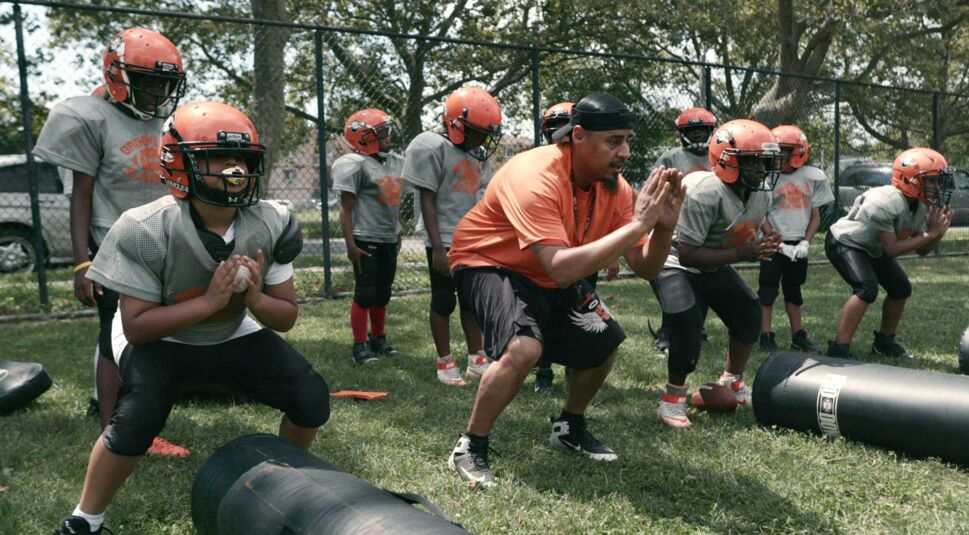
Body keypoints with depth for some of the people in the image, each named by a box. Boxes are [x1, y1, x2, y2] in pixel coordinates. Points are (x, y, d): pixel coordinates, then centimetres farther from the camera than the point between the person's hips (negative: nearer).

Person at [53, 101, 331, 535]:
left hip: (235, 337, 4)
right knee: (135, 422, -27)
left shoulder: (270, 225, -18)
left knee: (311, 399, -9)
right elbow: (136, 327, -24)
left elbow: (287, 317, -10)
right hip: (163, 341, -3)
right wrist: (208, 300, -36)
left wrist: (254, 298, -32)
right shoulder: (146, 231, -28)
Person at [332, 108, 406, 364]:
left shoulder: (396, 162, 11)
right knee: (365, 293, -2)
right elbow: (346, 209, -12)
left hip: (389, 240, 7)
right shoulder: (357, 165, -12)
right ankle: (360, 346, 8)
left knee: (383, 294, 15)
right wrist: (351, 244, -17)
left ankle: (378, 339, 29)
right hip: (366, 240, -7)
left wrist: (398, 234, 21)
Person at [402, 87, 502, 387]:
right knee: (444, 301, 3)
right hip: (445, 241, -7)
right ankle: (445, 363, 16)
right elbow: (427, 201, -14)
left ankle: (476, 360, 22)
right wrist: (438, 247, -18)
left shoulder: (478, 155, 10)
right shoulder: (434, 148, -12)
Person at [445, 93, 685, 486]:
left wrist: (664, 225, -31)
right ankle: (470, 449, -9)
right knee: (525, 348, -30)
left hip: (557, 276, 8)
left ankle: (570, 427, 30)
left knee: (604, 341, 4)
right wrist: (638, 224, -43)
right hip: (489, 263, -7)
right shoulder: (536, 177, -33)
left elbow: (645, 268, -10)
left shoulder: (613, 186, -11)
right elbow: (560, 269, -44)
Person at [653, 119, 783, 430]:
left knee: (750, 315, 7)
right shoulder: (704, 193, -34)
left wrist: (763, 246, -14)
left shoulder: (762, 194, -7)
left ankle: (732, 383, 28)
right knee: (687, 334, -21)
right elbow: (688, 255, -32)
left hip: (714, 265, 8)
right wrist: (741, 254, -34)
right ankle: (673, 398, 2)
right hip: (677, 264, -8)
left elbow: (743, 237, 8)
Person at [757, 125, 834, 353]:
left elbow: (815, 216, 4)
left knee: (794, 289, 14)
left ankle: (798, 336, 21)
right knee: (768, 288, -1)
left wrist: (805, 243, -7)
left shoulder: (813, 177, -3)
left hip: (799, 243, 4)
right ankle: (766, 336, 6)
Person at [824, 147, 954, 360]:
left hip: (872, 248, 10)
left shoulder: (923, 206, -6)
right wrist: (929, 234, -28)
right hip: (844, 242, -10)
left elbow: (922, 250, 1)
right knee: (867, 289, -27)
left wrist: (937, 232, -17)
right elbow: (891, 249, -29)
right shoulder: (886, 202, -33)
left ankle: (884, 342, 28)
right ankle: (839, 349, -24)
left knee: (901, 288, 10)